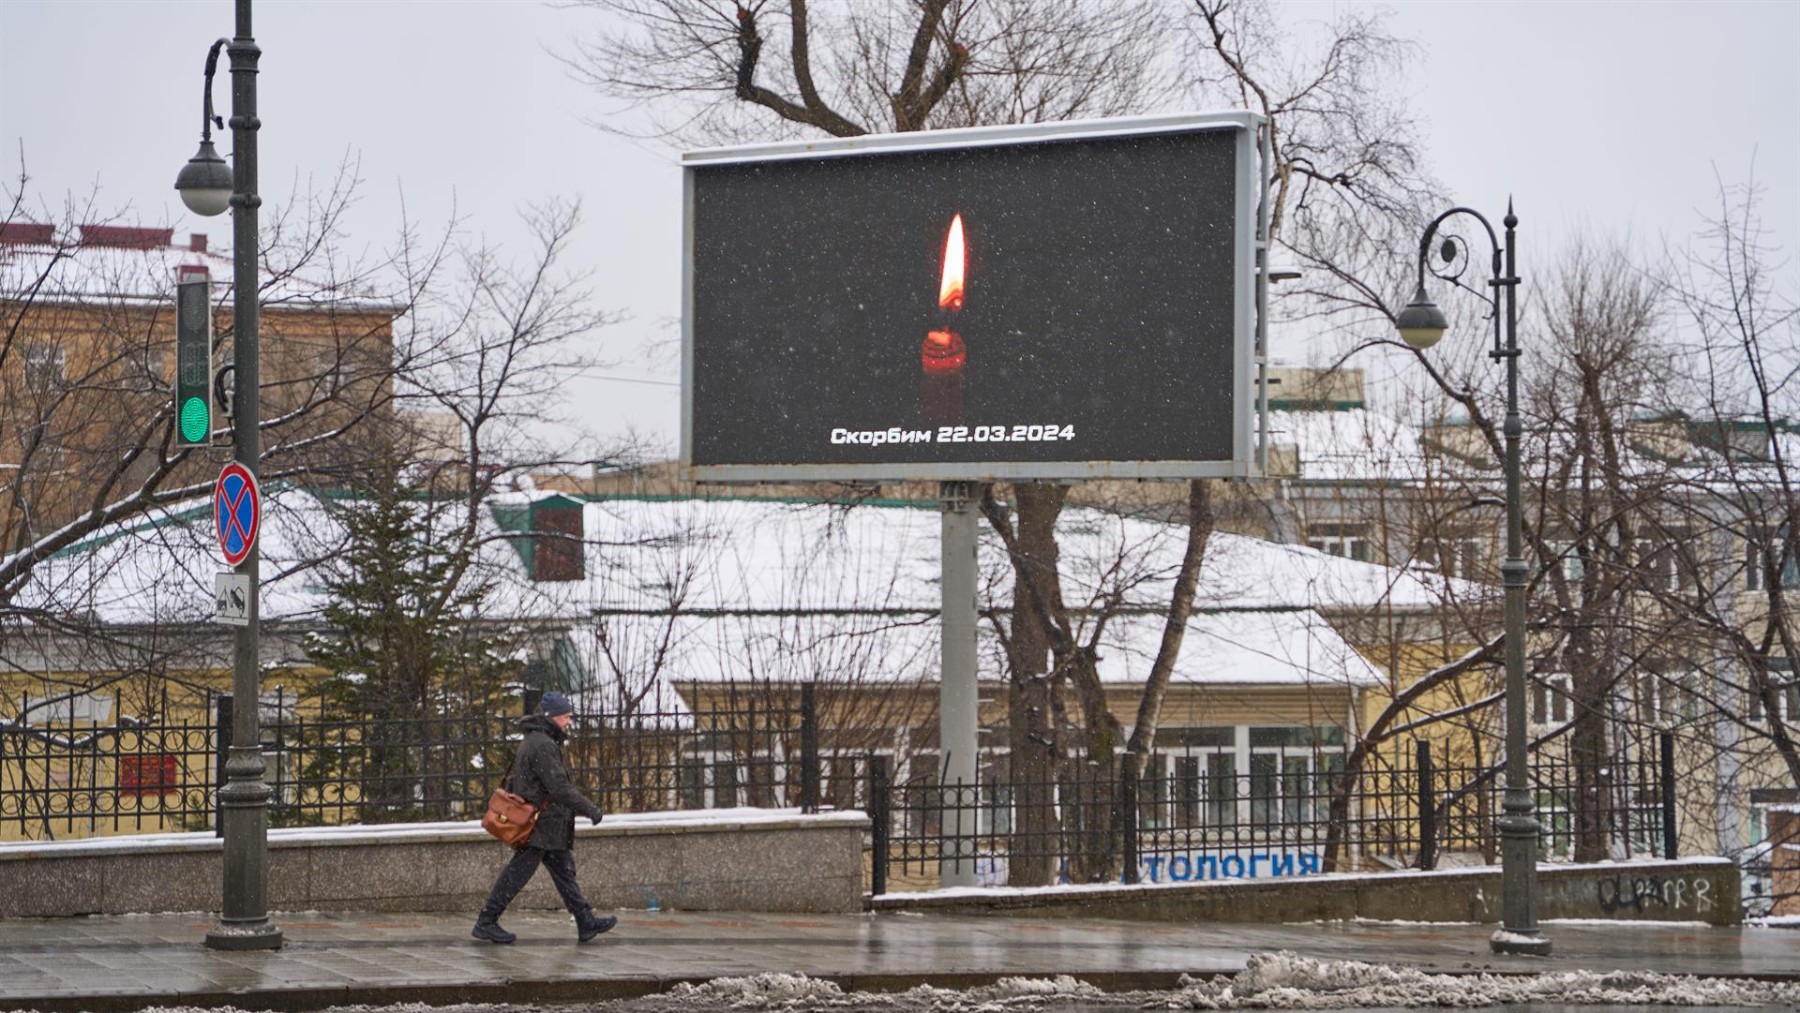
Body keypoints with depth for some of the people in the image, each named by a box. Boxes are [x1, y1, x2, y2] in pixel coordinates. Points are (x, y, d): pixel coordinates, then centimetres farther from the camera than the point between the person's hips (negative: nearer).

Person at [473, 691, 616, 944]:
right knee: (519, 871, -6)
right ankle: (486, 922, -2)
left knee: (564, 872, 10)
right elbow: (560, 788, -22)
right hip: (539, 825, -11)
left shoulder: (538, 741, 16)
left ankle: (586, 923, 12)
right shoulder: (541, 745, -18)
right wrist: (591, 810, -16)